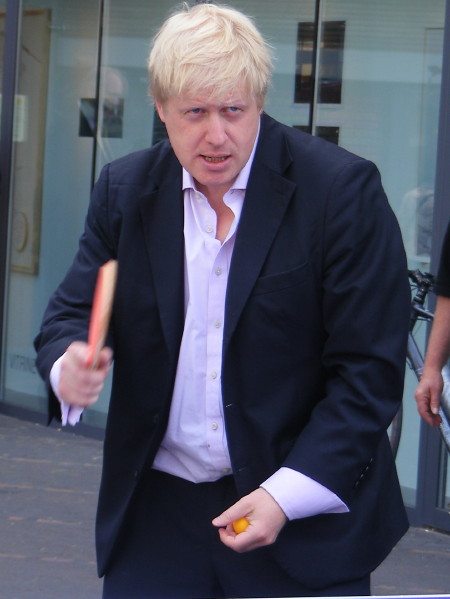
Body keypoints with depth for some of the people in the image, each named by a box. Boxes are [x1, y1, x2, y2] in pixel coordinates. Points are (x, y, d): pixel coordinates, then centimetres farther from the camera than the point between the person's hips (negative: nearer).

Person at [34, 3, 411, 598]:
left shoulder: (342, 189, -9)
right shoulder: (124, 190, 4)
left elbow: (370, 371, -10)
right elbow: (72, 313, 7)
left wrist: (287, 495, -18)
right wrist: (68, 367, -18)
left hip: (308, 517, -3)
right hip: (155, 513, 3)